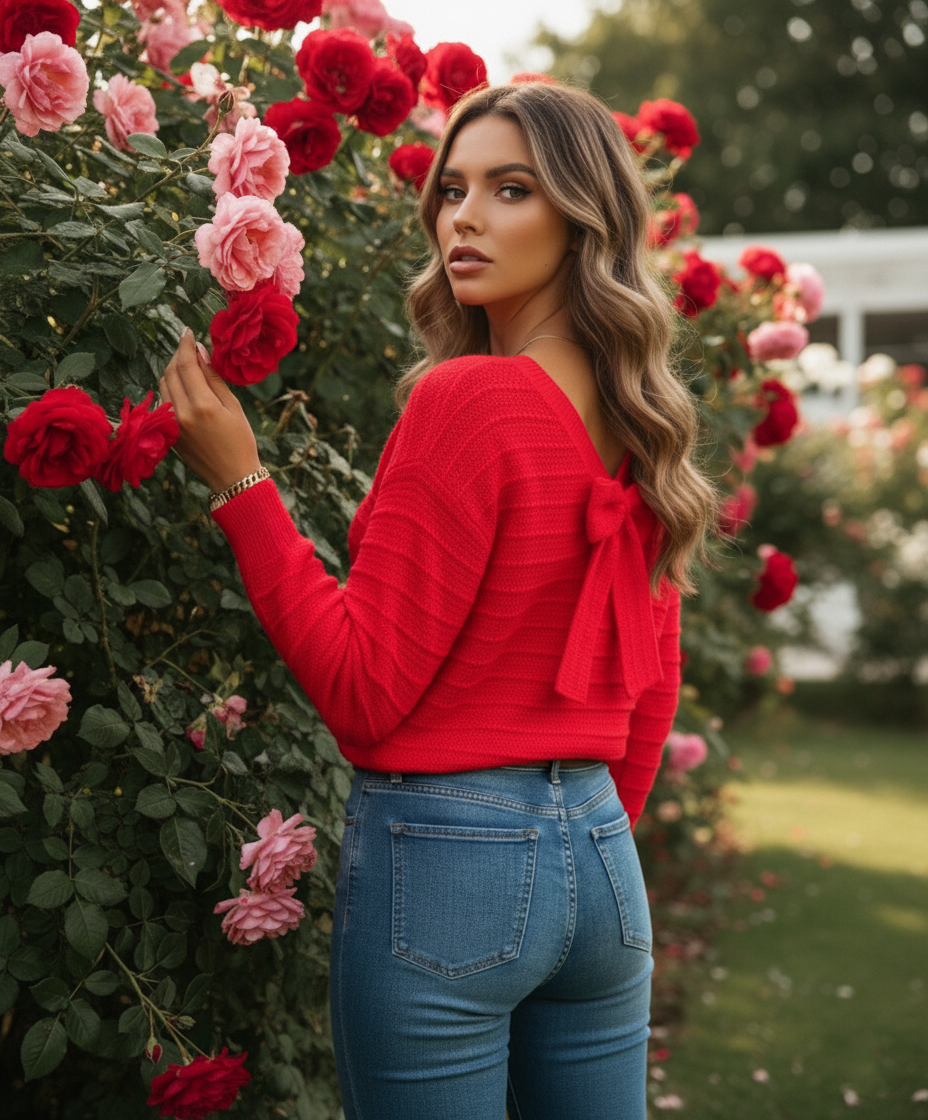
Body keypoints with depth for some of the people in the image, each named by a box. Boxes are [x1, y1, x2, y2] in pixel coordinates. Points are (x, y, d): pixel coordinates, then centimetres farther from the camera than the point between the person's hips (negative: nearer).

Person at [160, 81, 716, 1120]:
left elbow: (363, 691, -16)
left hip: (443, 852, -7)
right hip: (601, 853, 7)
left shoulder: (465, 399, -16)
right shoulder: (635, 421, 6)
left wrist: (239, 484, -12)